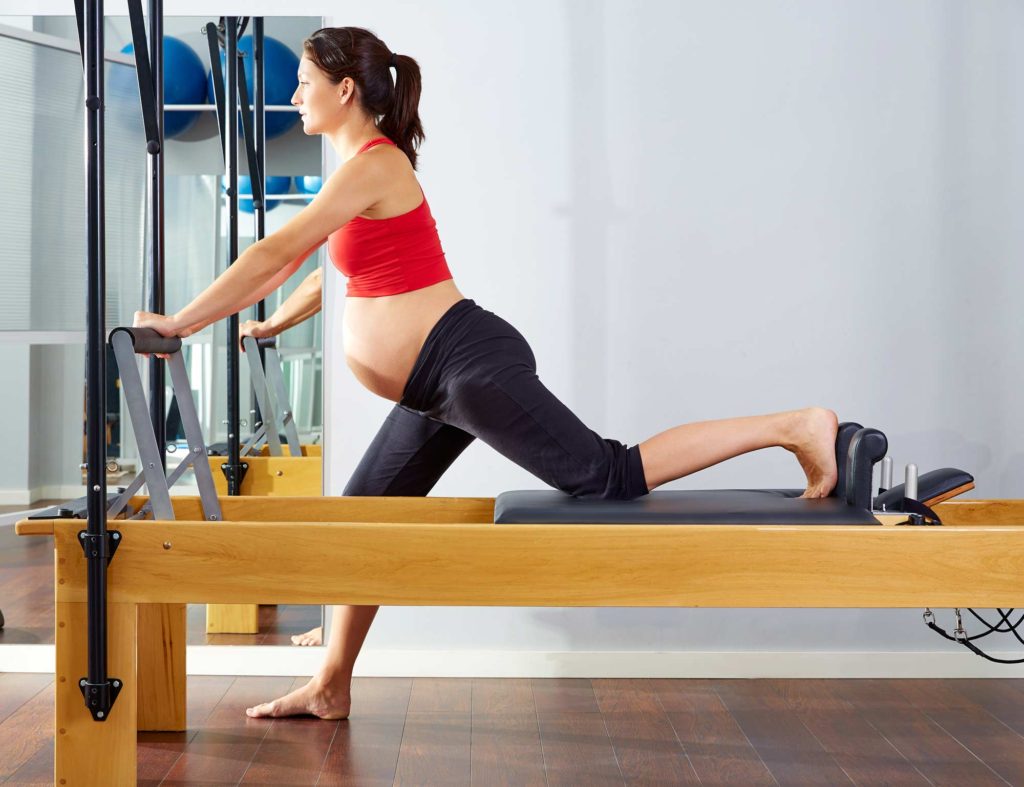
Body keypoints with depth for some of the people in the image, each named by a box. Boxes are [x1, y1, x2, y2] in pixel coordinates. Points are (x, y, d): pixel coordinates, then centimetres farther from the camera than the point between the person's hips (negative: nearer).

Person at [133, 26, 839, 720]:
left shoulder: (373, 164, -12)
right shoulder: (367, 163, 19)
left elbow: (276, 255, -16)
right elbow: (336, 269, 33)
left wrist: (180, 322, -10)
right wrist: (272, 325, 37)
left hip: (468, 362, -10)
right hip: (438, 384, 10)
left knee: (608, 475, -13)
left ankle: (796, 427, -5)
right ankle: (331, 689, 23)